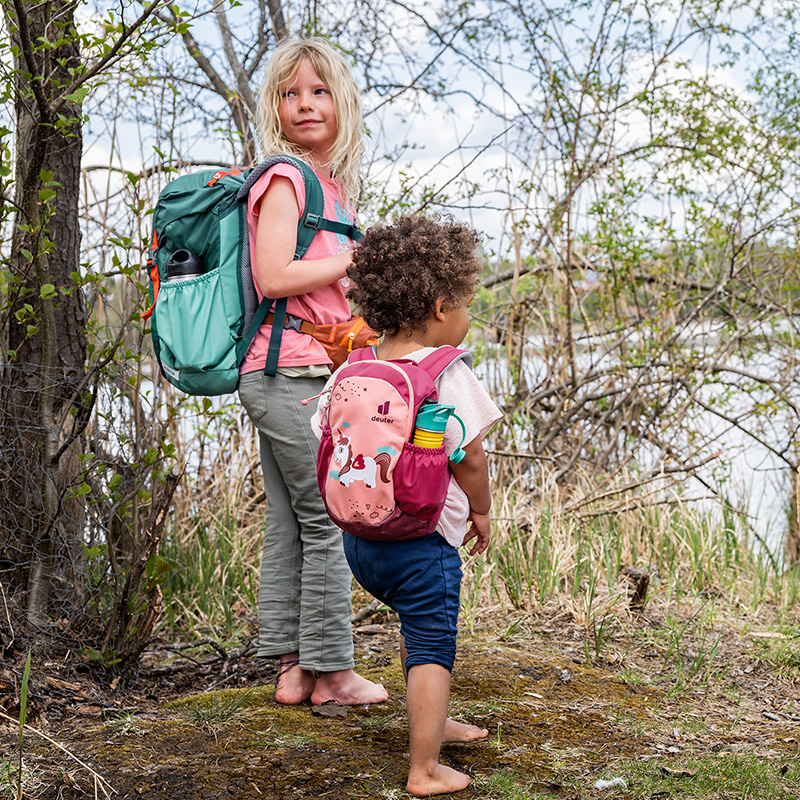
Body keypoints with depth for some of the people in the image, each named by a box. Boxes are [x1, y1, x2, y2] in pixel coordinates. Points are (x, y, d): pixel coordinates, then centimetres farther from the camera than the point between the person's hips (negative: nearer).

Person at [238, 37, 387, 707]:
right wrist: (353, 259, -11)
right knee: (329, 520, -2)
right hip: (290, 374, -9)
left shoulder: (337, 184, 17)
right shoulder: (285, 176, -9)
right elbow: (272, 277, -19)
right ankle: (331, 672, 9)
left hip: (311, 375, 9)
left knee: (290, 525, 11)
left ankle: (292, 667, 18)